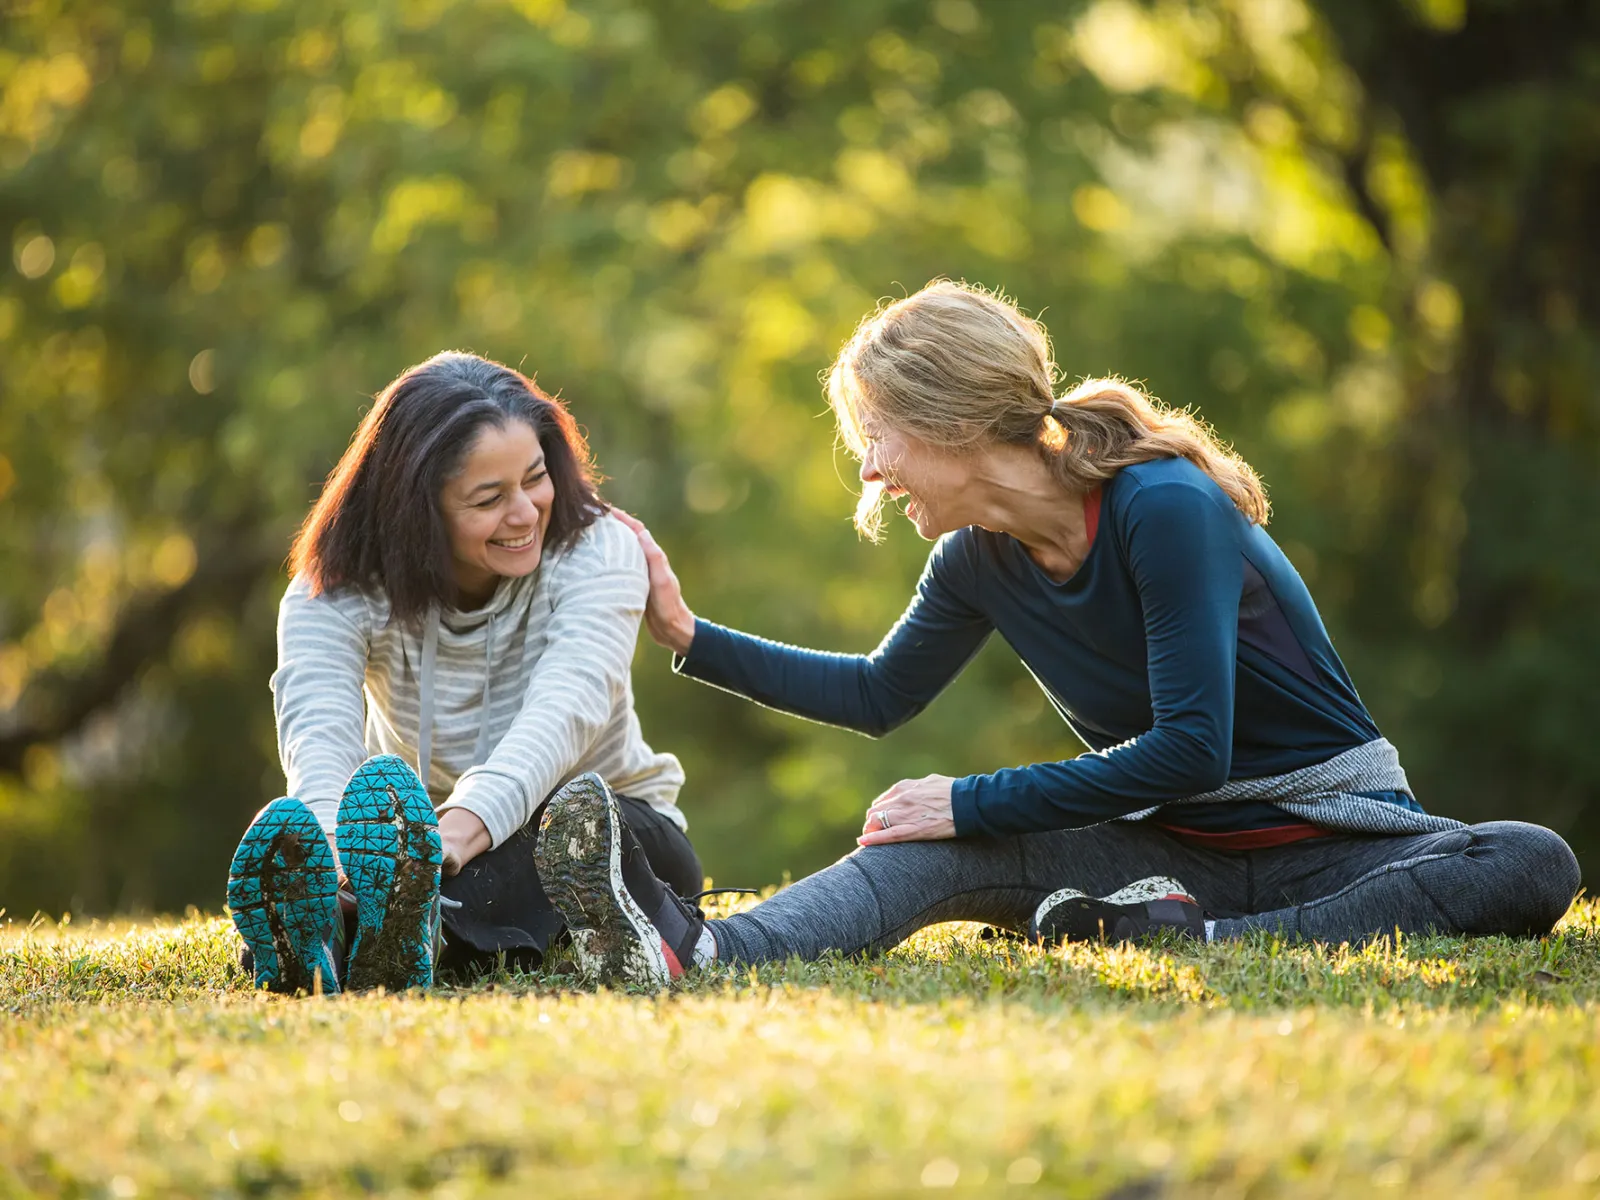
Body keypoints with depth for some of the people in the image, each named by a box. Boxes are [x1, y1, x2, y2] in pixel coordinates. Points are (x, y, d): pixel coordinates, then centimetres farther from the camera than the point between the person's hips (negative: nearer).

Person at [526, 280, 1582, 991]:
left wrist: (975, 802, -21)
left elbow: (1191, 748, -25)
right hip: (1172, 844, 5)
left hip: (1325, 829, -5)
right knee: (927, 853, -22)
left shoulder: (1167, 510, -20)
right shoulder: (980, 560, 2)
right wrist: (691, 637, 11)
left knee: (1533, 868, -36)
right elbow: (879, 695, 19)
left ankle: (1202, 946, -47)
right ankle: (693, 955, -47)